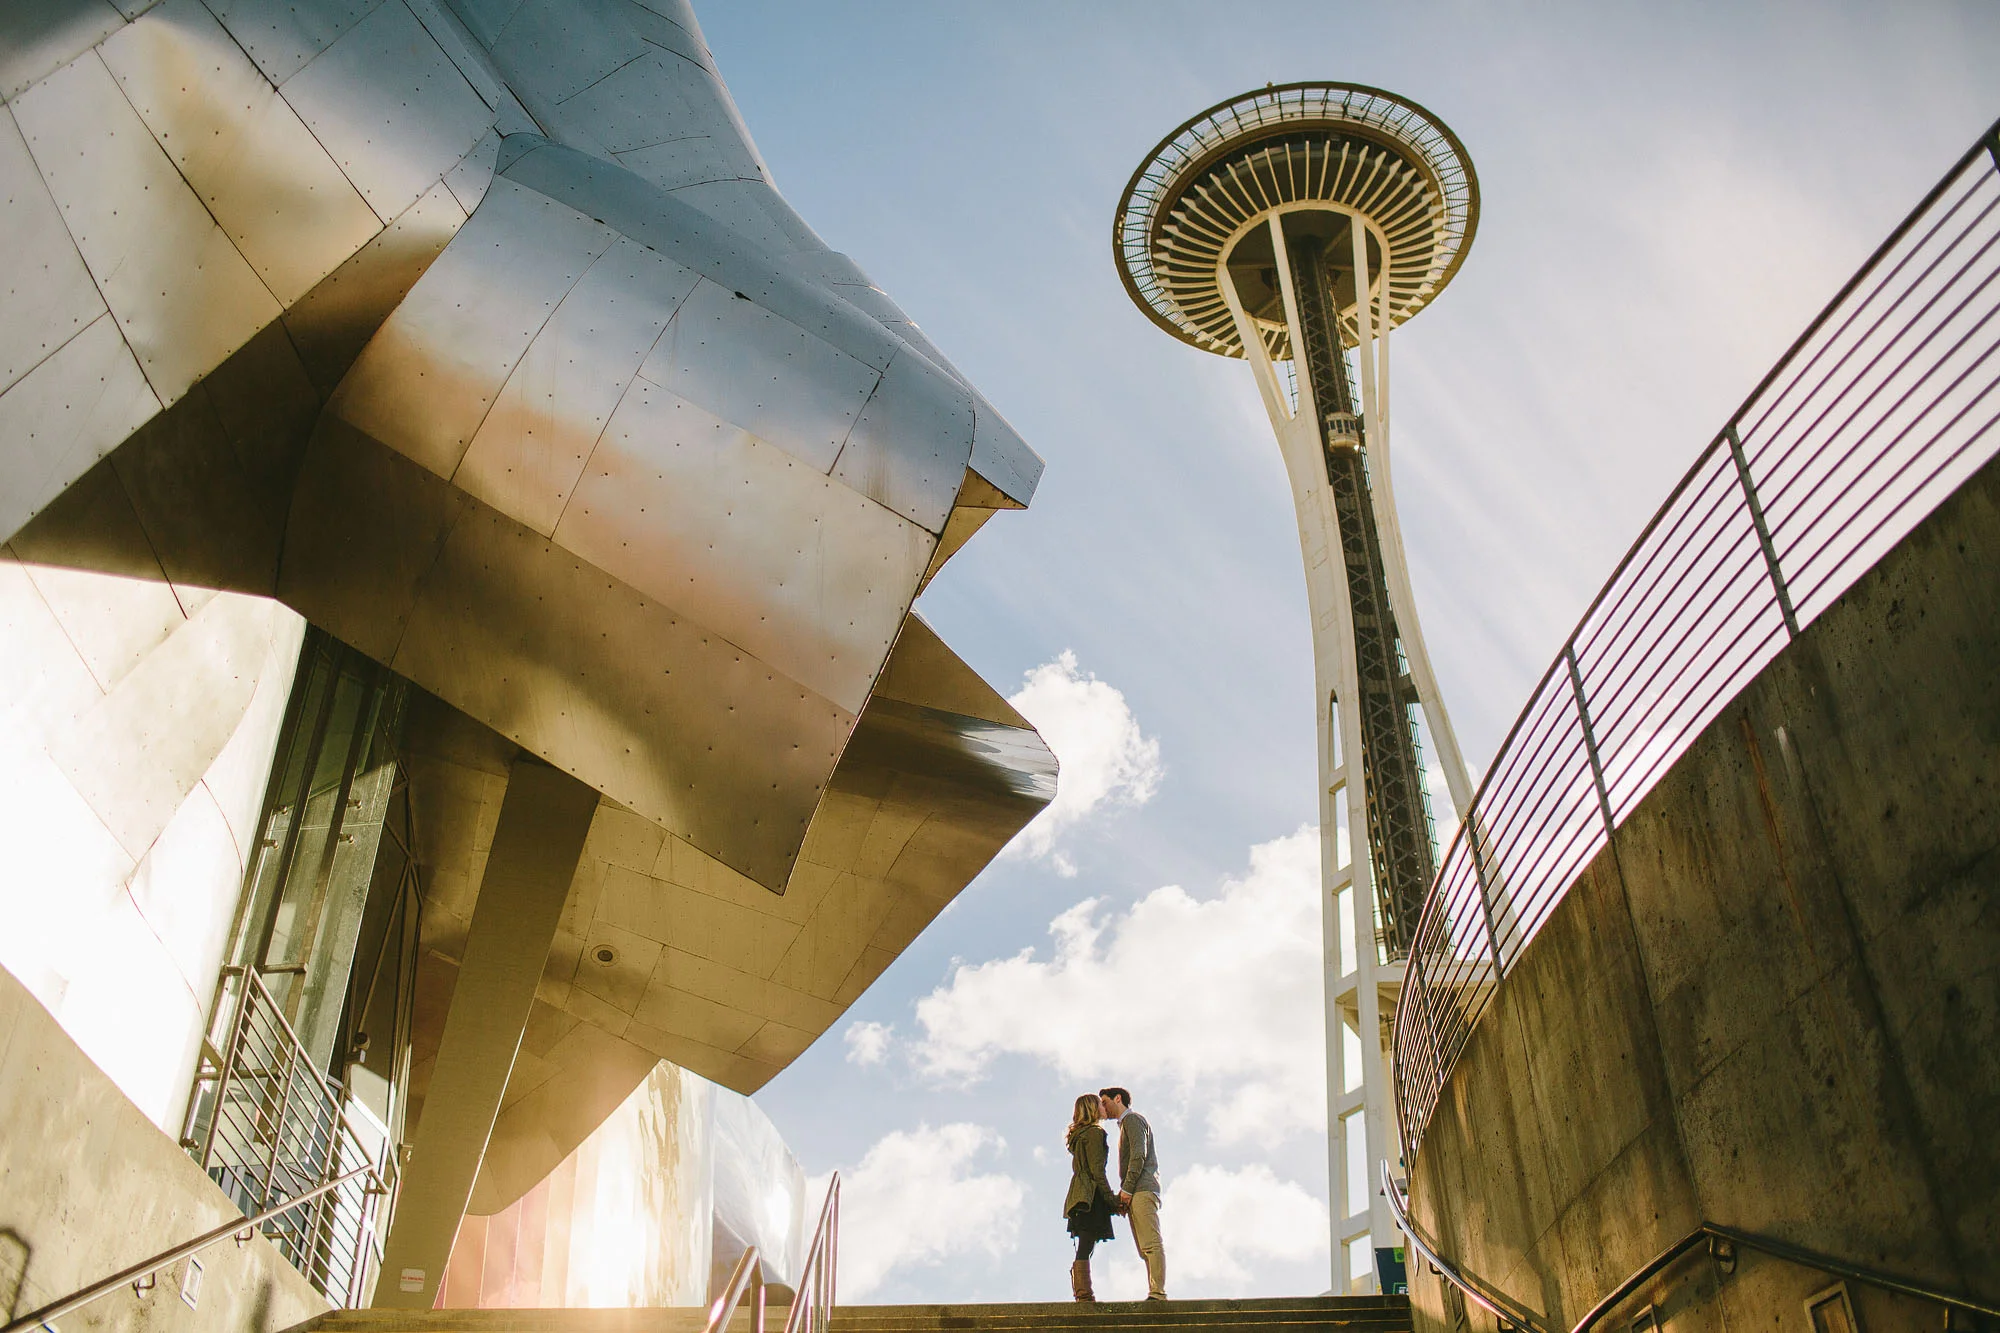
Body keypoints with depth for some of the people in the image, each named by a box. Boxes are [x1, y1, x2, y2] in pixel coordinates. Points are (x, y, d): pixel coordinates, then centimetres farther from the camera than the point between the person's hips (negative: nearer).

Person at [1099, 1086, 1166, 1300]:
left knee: (1152, 1244, -15)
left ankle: (1158, 1292, -21)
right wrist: (1124, 1194, 15)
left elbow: (1139, 1155, -13)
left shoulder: (1132, 1119, 0)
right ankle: (1155, 1293, -3)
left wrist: (1126, 1189, -14)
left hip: (1142, 1189, -10)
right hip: (1136, 1193, 10)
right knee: (1146, 1248, 2)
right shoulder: (1126, 1123, 29)